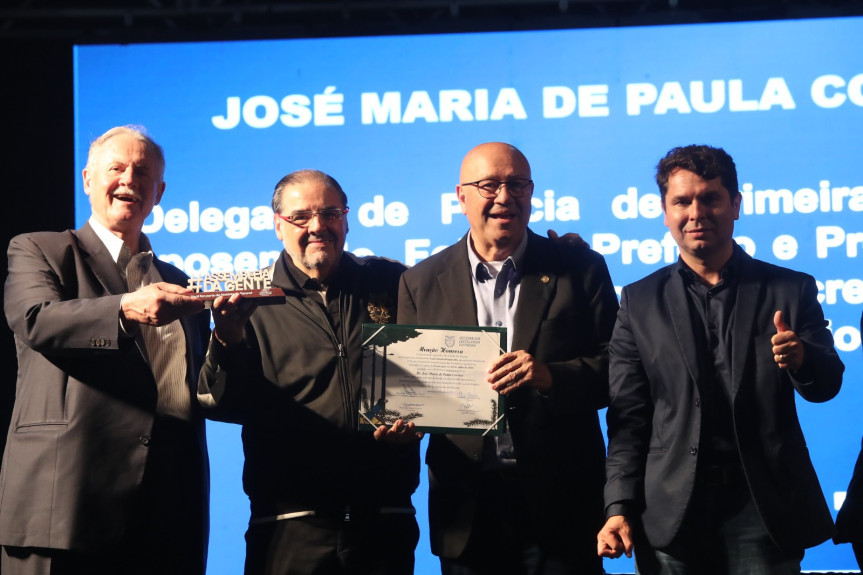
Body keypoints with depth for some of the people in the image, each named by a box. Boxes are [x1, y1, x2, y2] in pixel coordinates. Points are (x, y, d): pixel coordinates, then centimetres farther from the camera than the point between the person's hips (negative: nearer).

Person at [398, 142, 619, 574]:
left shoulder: (581, 269, 5)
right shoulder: (422, 283, 9)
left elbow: (617, 369, -1)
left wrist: (550, 376, -18)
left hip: (557, 504, -1)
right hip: (466, 503, 1)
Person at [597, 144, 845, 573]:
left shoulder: (790, 290, 6)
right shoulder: (640, 302, 8)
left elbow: (827, 385, 1)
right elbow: (628, 417, 6)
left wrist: (801, 359, -22)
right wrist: (619, 508, -4)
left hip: (764, 510, 0)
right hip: (671, 518, 1)